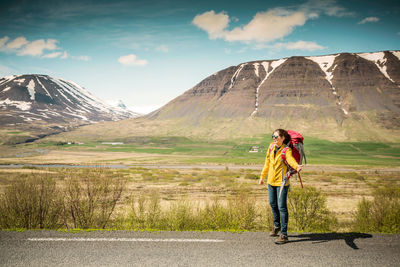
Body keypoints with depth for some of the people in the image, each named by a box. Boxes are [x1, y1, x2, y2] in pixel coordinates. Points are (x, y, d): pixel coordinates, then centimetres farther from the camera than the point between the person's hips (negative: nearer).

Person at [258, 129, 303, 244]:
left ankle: (284, 235, 3)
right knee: (273, 204, 19)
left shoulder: (286, 150, -14)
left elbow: (291, 160, -35)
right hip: (271, 181, 7)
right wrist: (262, 176, 20)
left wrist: (297, 166, -57)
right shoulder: (271, 147, 4)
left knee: (282, 207, -5)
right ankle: (277, 226, 41)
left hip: (282, 182, -6)